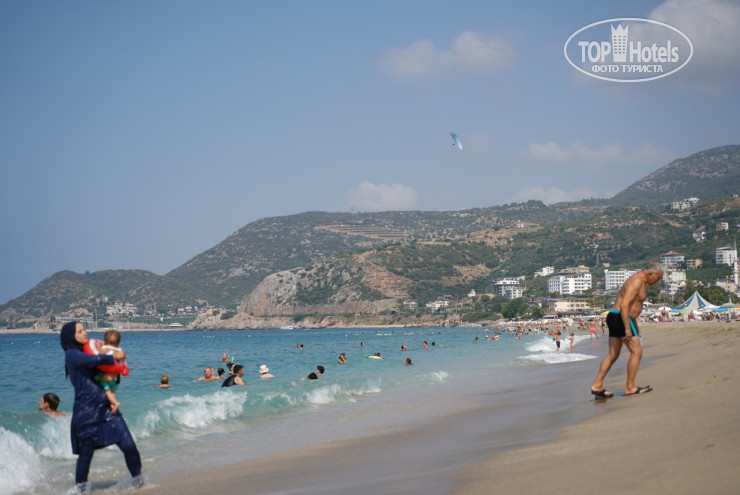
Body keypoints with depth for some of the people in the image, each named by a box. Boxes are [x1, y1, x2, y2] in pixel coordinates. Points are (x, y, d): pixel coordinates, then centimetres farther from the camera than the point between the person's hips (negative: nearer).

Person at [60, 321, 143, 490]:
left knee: (128, 445, -2)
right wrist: (113, 358, -9)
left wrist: (118, 356, 1)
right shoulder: (71, 354, -4)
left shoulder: (88, 350, 18)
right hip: (86, 412, -6)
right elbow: (93, 360, -24)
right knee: (86, 453, 3)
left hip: (107, 409, 6)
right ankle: (81, 487, 21)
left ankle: (138, 479, 12)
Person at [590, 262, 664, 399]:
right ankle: (630, 388, -3)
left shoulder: (641, 282, 18)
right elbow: (624, 305, -25)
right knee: (636, 352, -6)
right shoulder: (636, 281, -16)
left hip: (614, 317, 11)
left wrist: (635, 325, 29)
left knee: (612, 354, 10)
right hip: (620, 317, -11)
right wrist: (628, 328, -26)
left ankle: (597, 385, 9)